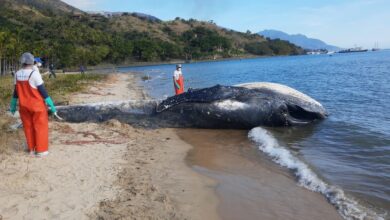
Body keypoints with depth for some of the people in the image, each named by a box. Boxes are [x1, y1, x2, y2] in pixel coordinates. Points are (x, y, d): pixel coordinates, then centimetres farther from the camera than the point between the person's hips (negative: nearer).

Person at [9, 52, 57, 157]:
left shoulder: (17, 74, 0)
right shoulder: (34, 74, -18)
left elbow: (16, 92, 6)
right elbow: (43, 91, -17)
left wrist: (13, 105, 17)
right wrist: (51, 105, -12)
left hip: (23, 106, 6)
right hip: (37, 105, -6)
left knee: (28, 127, 16)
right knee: (41, 127, 5)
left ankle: (32, 148, 25)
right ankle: (41, 150, 10)